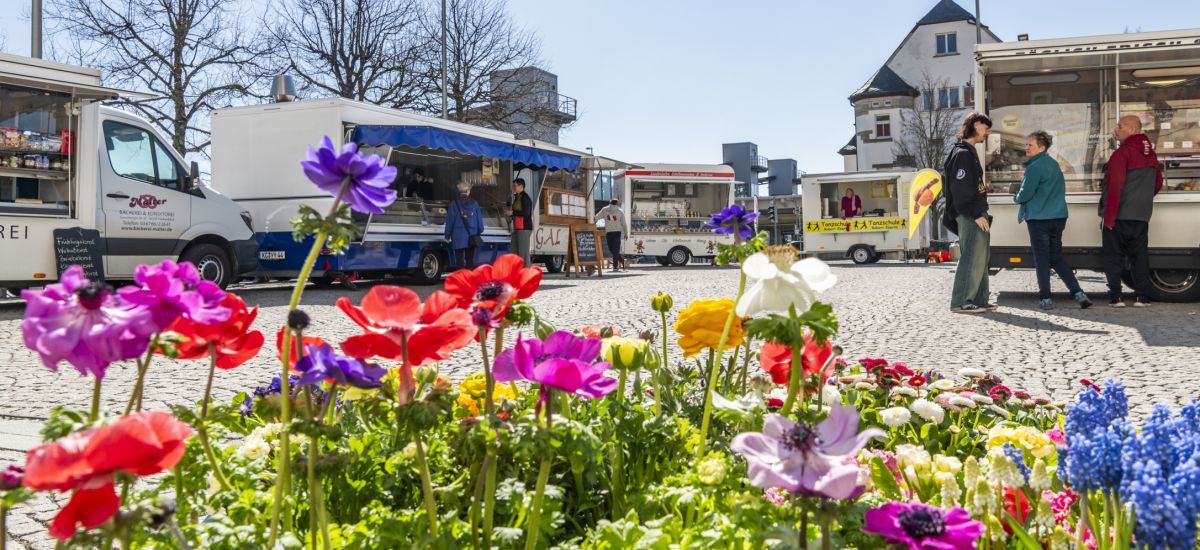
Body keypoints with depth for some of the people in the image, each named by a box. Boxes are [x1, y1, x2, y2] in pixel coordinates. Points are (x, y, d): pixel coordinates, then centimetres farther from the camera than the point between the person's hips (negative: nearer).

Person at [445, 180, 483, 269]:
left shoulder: (454, 204, -3)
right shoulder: (474, 204, 3)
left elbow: (450, 221, -2)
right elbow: (479, 219, 5)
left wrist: (447, 236, 5)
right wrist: (479, 231, 18)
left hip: (458, 238, -2)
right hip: (471, 237, 2)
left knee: (460, 261, 1)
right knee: (470, 260, 9)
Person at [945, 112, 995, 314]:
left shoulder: (969, 152, 21)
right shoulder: (962, 153, -11)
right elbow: (959, 189, -20)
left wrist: (982, 213, 20)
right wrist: (976, 215, -21)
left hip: (977, 214, 10)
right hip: (970, 216, -10)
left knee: (981, 259, 11)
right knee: (971, 259, -10)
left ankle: (978, 300, 15)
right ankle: (961, 302, -7)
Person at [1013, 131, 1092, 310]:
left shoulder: (1034, 167, -14)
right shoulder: (1054, 164, 12)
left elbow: (1025, 194, -15)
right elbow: (1061, 189, 20)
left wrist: (1016, 198, 5)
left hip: (1039, 218, -7)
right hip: (1058, 216, 7)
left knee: (1041, 258, 1)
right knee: (1056, 256, 13)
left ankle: (1045, 299, 4)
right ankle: (1078, 293, 6)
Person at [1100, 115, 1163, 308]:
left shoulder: (1122, 153, -13)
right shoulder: (1150, 154, 12)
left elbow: (1115, 187, -19)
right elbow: (1158, 184, 20)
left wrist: (1109, 217, -18)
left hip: (1119, 217, -7)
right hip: (1141, 217, 7)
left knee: (1114, 257, 0)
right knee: (1140, 256, 11)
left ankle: (1116, 297, -2)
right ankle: (1143, 297, 11)